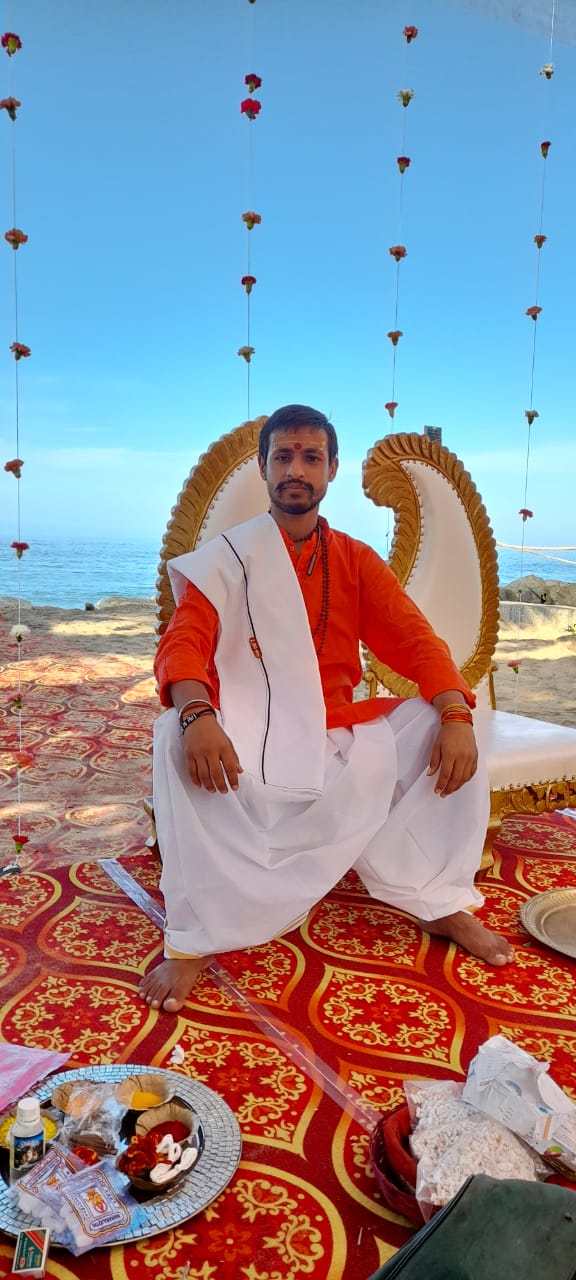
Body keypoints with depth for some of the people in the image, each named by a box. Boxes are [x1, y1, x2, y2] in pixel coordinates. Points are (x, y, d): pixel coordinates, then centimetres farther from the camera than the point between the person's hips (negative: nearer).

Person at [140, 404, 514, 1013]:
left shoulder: (357, 561, 7)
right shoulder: (226, 557, -1)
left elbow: (415, 641, -1)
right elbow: (183, 642, -14)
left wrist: (455, 717, -21)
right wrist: (197, 716, -37)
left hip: (339, 736, 3)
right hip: (249, 738, -3)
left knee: (448, 728, -15)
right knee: (175, 737, -32)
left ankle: (443, 902, -2)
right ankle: (193, 940, -24)